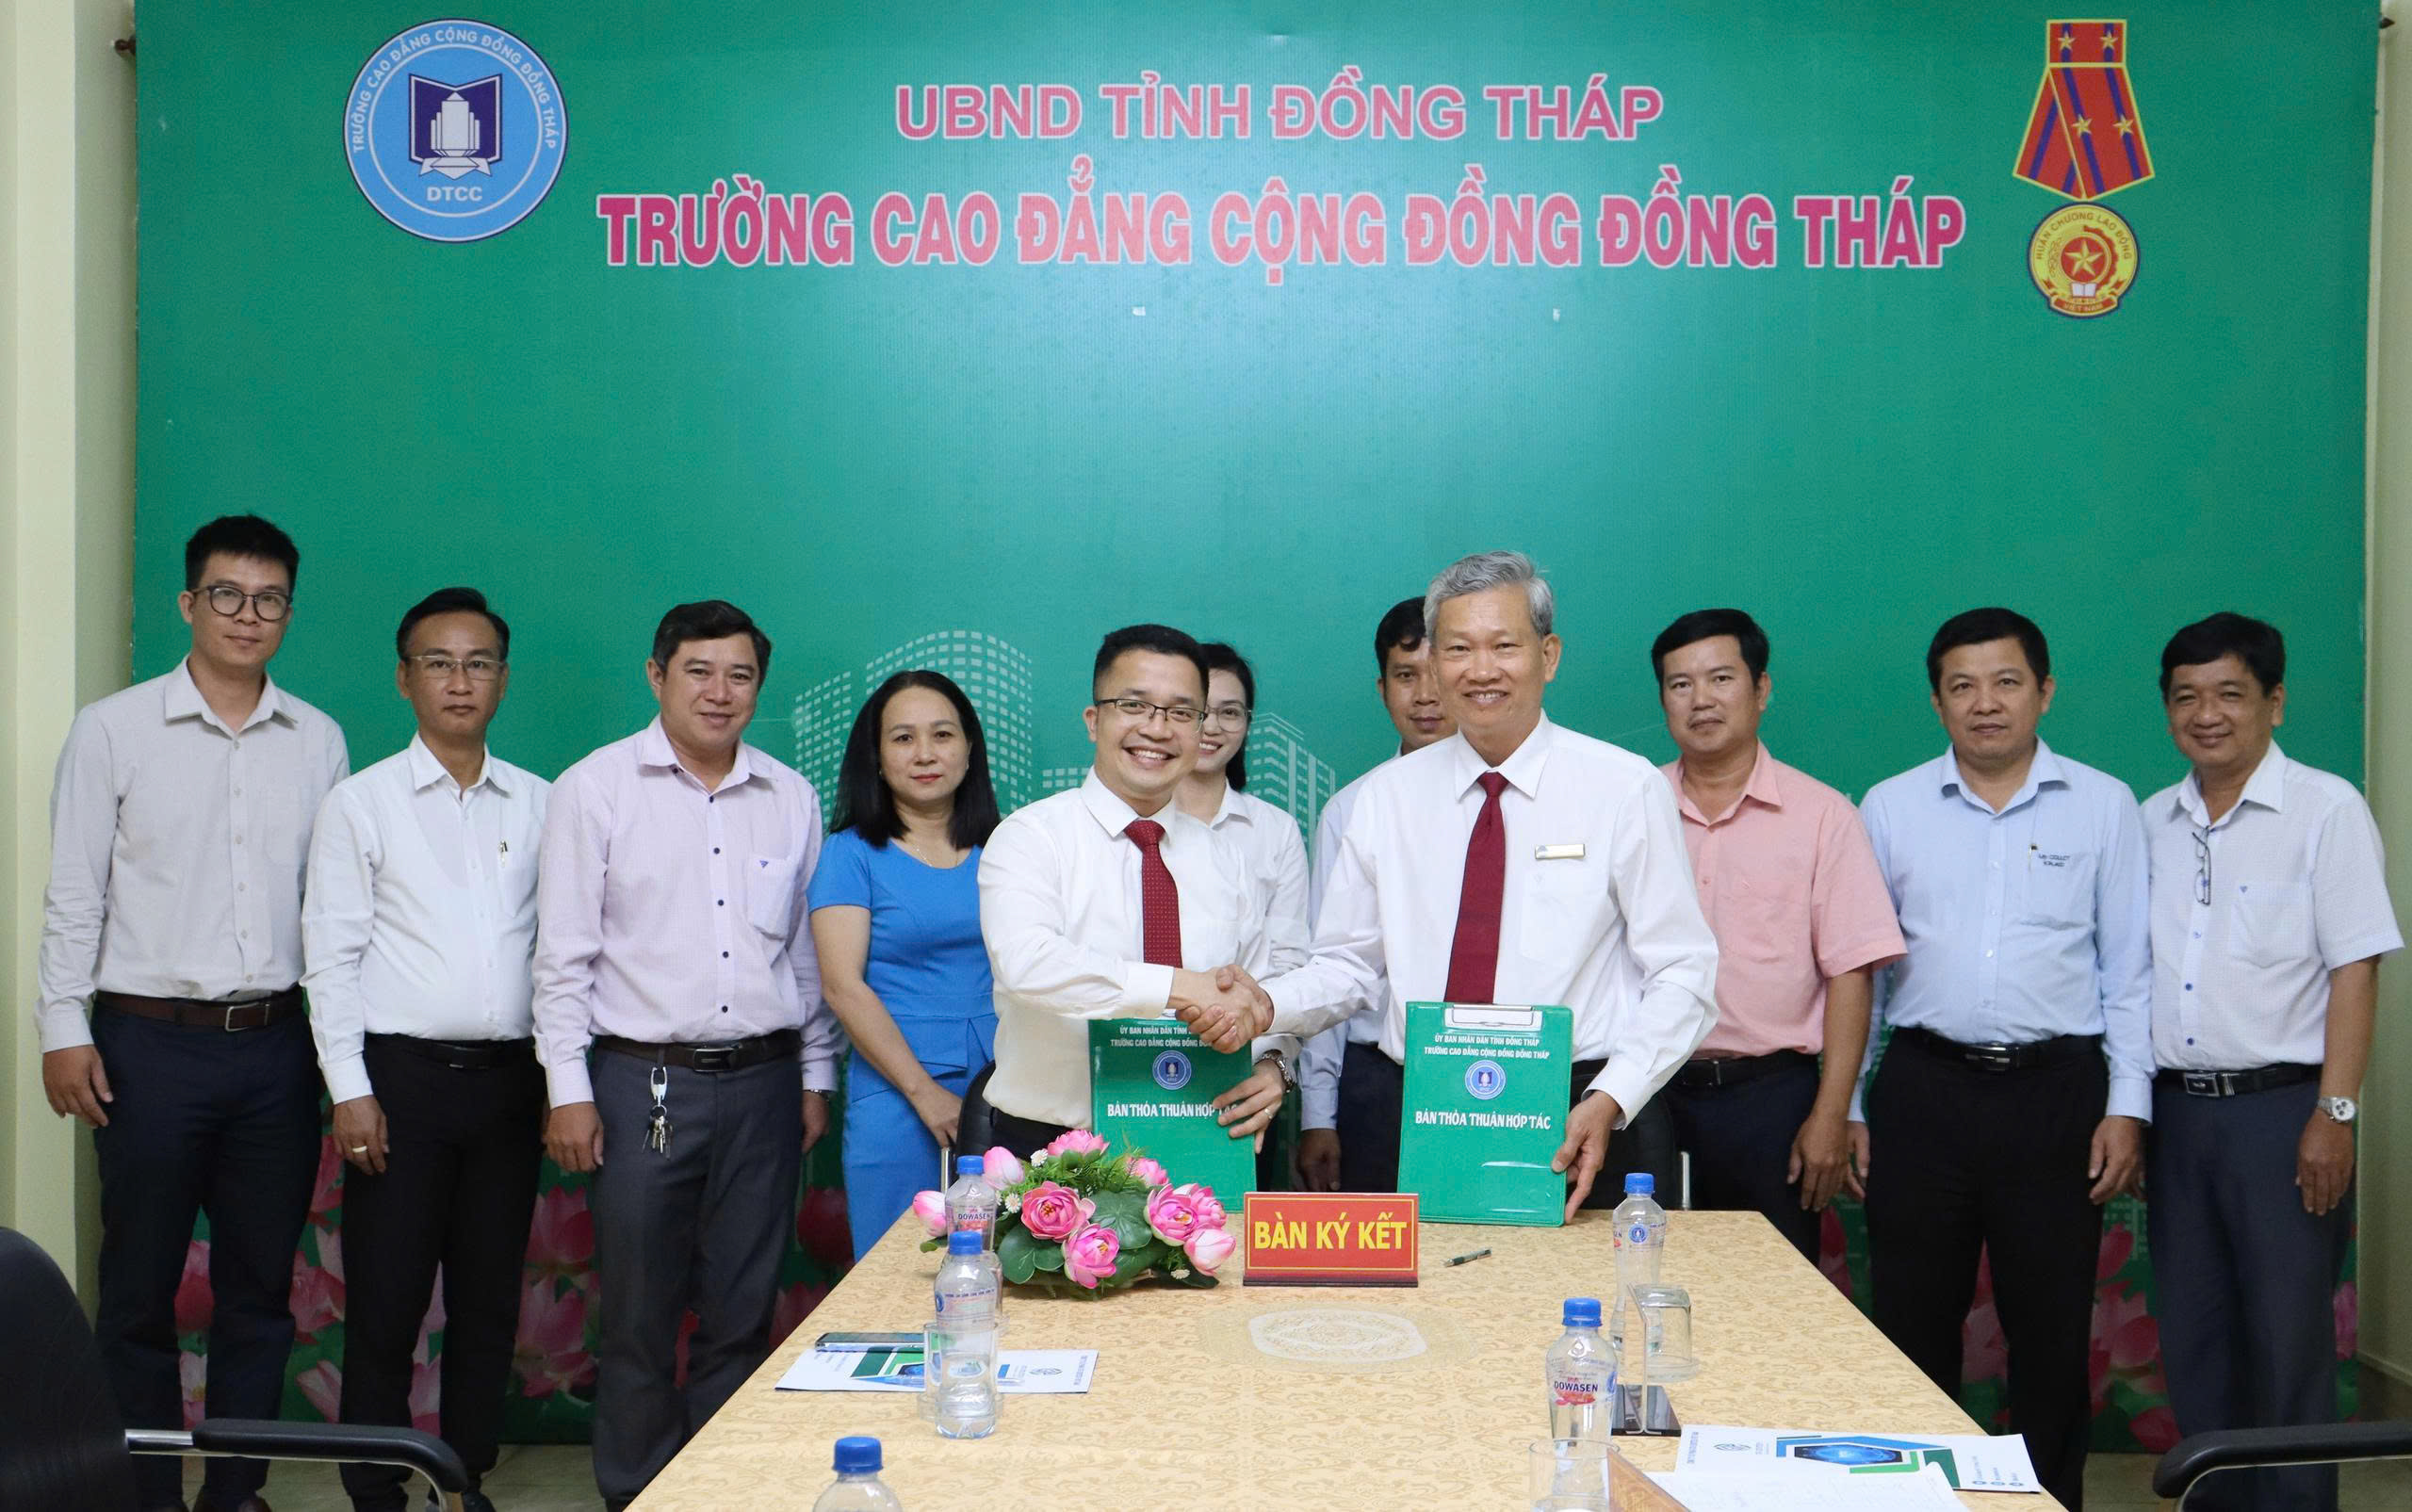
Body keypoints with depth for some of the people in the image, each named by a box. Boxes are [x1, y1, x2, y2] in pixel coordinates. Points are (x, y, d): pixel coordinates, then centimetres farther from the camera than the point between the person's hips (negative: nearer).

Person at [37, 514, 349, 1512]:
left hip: (276, 1044, 3)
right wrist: (64, 1028, -6)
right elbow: (74, 893, 0)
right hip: (151, 1042, -3)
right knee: (139, 1285, 4)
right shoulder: (114, 730, 0)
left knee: (260, 1283, 8)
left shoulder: (318, 742, 8)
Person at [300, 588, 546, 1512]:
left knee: (489, 1299, 8)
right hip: (400, 1077, -2)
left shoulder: (539, 805, 9)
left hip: (507, 1078, 3)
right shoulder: (360, 804, 2)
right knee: (385, 1303, 0)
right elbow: (331, 957, -1)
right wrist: (351, 1091, -8)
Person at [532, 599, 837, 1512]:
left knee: (742, 1314, 8)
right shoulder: (596, 788, 0)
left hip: (762, 1083, 3)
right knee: (639, 1316, 3)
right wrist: (568, 1088, -6)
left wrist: (816, 1075, 13)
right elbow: (563, 952, -2)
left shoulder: (792, 799, 9)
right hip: (642, 1083, -3)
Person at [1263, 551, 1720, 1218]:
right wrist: (1267, 1006, -10)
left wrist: (1609, 1102, -16)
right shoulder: (1387, 796, 9)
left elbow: (1682, 975, -3)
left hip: (1578, 1131, -2)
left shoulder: (1626, 789, -1)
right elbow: (1349, 964, 10)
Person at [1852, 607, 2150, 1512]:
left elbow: (2127, 967, 5)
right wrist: (1847, 1106, 6)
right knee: (1912, 1329, 6)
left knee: (2054, 1334, 7)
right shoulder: (1890, 809, 6)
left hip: (2056, 1092, 0)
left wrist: (2127, 1105, -1)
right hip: (1925, 1089, 1)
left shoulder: (2103, 807, 4)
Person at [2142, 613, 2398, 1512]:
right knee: (2192, 1334, 11)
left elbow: (2354, 970, -8)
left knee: (2288, 1337, 0)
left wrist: (2334, 1114, -14)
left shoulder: (2326, 810, -5)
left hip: (2282, 1107, -5)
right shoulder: (2151, 822, 10)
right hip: (2175, 1107, 5)